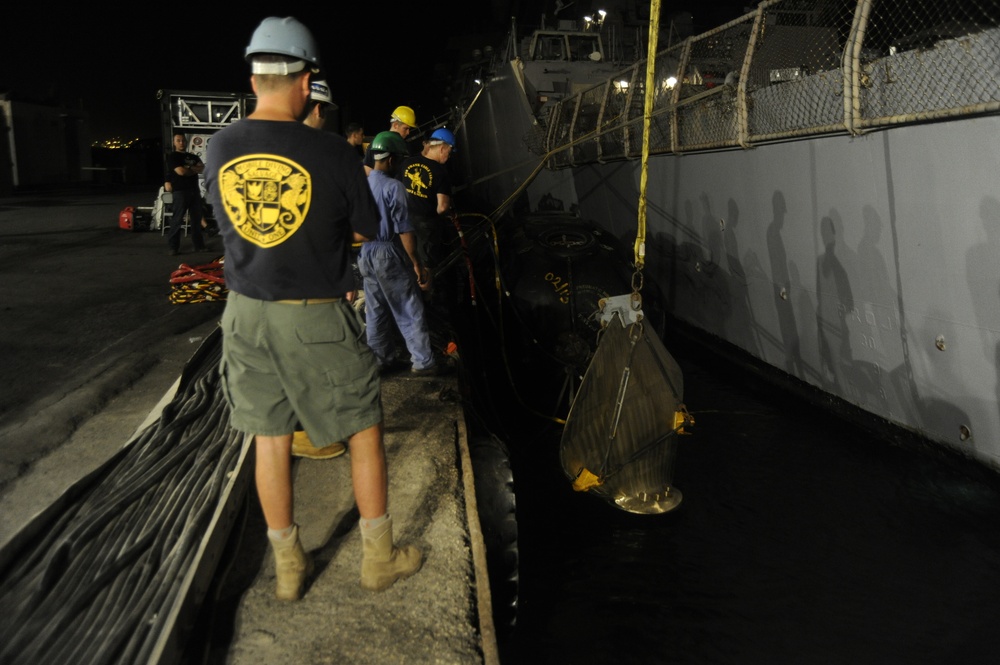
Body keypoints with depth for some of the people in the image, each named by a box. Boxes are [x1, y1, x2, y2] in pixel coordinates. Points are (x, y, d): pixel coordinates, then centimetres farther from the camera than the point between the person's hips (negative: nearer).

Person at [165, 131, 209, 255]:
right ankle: (172, 246, -3)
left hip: (195, 191, 6)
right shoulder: (172, 157, 0)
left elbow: (202, 169, 3)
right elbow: (181, 171, -14)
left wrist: (189, 168, -10)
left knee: (197, 219, 8)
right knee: (177, 220, -6)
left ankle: (199, 245, 14)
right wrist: (194, 170, 1)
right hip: (180, 192, -6)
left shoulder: (193, 157, 18)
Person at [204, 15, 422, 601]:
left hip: (246, 312, 5)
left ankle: (288, 566, 29)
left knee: (270, 438, 14)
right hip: (316, 317, -4)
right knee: (365, 431, 12)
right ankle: (379, 557, 25)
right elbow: (365, 230, -2)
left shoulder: (220, 147, -1)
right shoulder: (331, 151, -14)